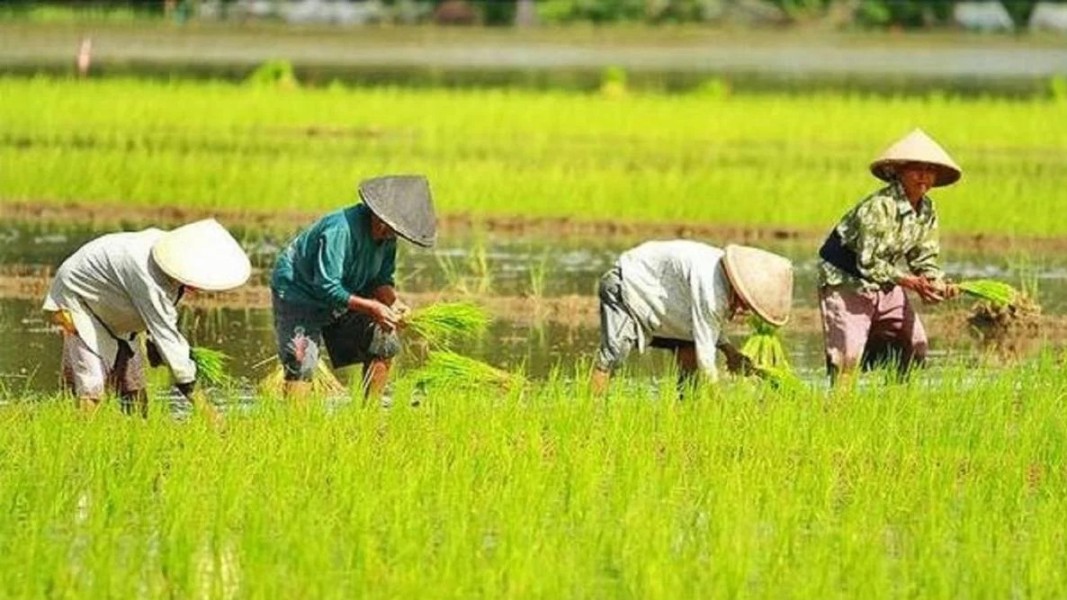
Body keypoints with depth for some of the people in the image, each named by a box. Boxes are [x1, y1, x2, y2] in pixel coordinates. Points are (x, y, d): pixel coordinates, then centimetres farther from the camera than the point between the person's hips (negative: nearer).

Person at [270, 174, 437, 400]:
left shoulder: (387, 237, -8)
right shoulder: (342, 229, -34)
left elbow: (381, 280, 3)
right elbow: (327, 287, -33)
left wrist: (393, 302, -19)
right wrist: (371, 307, -34)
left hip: (341, 297, 8)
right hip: (299, 295, -8)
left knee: (384, 342, 4)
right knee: (302, 364, -23)